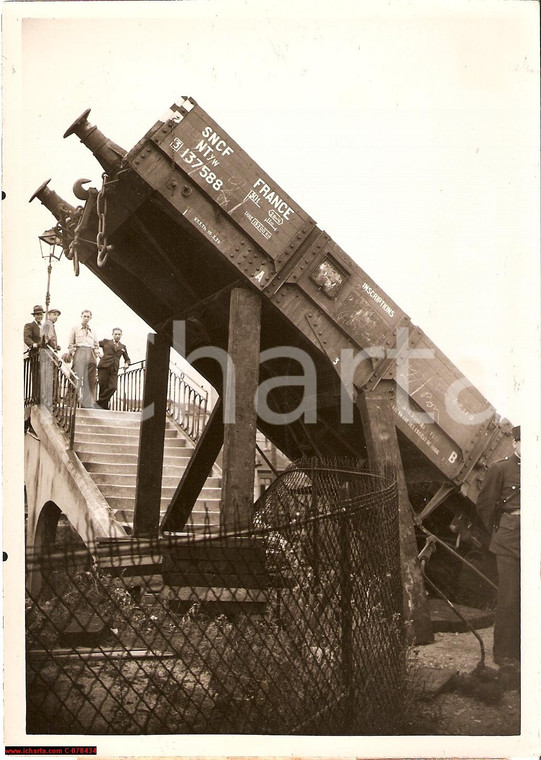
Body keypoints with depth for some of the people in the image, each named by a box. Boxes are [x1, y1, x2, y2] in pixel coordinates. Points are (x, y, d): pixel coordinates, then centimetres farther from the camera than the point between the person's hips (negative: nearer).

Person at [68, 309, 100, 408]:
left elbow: (96, 345, 24)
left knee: (91, 380, -1)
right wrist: (72, 353, -2)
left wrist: (96, 353, 10)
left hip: (91, 354, 4)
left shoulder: (92, 330, 23)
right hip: (79, 352, -4)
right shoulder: (75, 328, 13)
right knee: (79, 377, -16)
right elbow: (71, 344, 9)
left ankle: (91, 403, 0)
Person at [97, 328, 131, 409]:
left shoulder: (122, 347, 21)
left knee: (113, 387, -15)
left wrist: (126, 363, 7)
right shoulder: (106, 341, 14)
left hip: (114, 370, 2)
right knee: (103, 387, -3)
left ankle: (100, 403, -7)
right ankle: (104, 406, 9)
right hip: (104, 367, -2)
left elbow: (127, 359, 29)